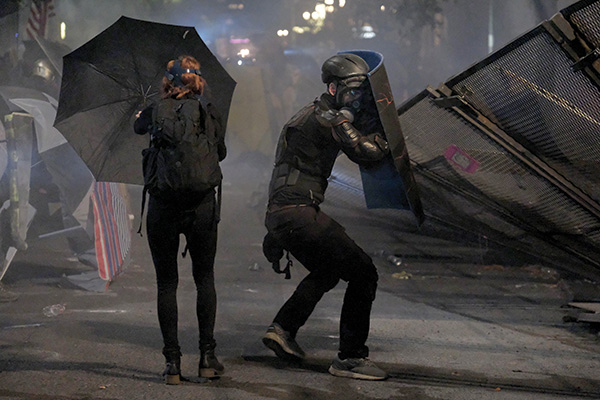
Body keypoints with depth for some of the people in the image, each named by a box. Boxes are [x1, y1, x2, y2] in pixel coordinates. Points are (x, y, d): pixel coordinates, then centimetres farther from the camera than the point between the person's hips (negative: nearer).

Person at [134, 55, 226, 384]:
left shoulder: (155, 112, 0)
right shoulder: (208, 113, 0)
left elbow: (138, 127, 23)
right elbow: (221, 153, 13)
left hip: (162, 206, 0)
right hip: (202, 205, 0)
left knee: (166, 283, 6)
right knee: (204, 279, 13)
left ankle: (173, 363, 4)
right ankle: (207, 357, 11)